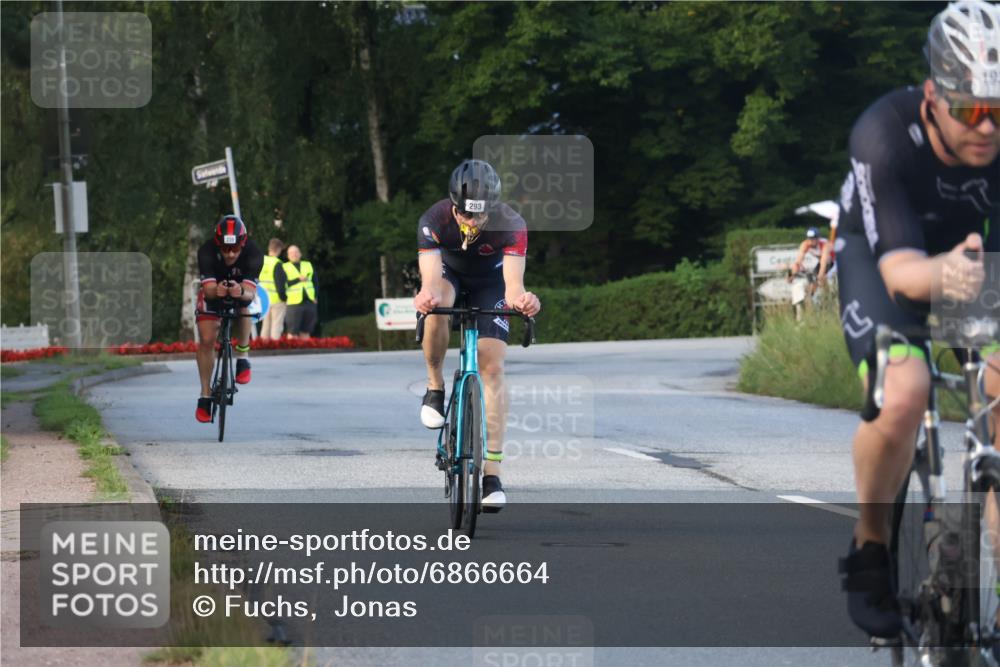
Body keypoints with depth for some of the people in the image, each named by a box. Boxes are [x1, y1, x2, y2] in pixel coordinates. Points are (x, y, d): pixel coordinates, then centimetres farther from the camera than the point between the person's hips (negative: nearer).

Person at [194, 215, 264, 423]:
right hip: (213, 291, 0)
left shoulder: (253, 254, -35)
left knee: (243, 303, -34)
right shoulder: (207, 252, -35)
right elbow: (209, 289, -42)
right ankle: (205, 395, -1)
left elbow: (250, 292, -44)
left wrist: (241, 292, -67)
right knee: (206, 339, -14)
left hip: (241, 290, 0)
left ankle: (242, 357, -14)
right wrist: (216, 291, -65)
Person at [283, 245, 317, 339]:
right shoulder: (284, 267, 4)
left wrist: (315, 296, 1)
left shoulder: (308, 265, 17)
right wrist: (298, 279, -16)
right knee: (293, 332, -7)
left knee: (306, 331, 8)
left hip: (309, 302, 4)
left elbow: (315, 281, 15)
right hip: (294, 303, -4)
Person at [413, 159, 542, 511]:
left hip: (489, 280, 0)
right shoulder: (434, 221, -35)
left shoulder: (511, 225, -35)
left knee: (492, 367, -13)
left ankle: (492, 472, -11)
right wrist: (426, 295, -70)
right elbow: (430, 278, -46)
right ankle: (435, 386, -11)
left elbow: (513, 283, -46)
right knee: (437, 306, -37)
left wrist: (520, 298, -70)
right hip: (448, 271, 0)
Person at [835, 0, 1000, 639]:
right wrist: (938, 277, -62)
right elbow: (898, 264, -39)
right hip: (882, 252, -3)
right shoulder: (886, 136, -34)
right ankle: (870, 548, -3)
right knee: (902, 399, -29)